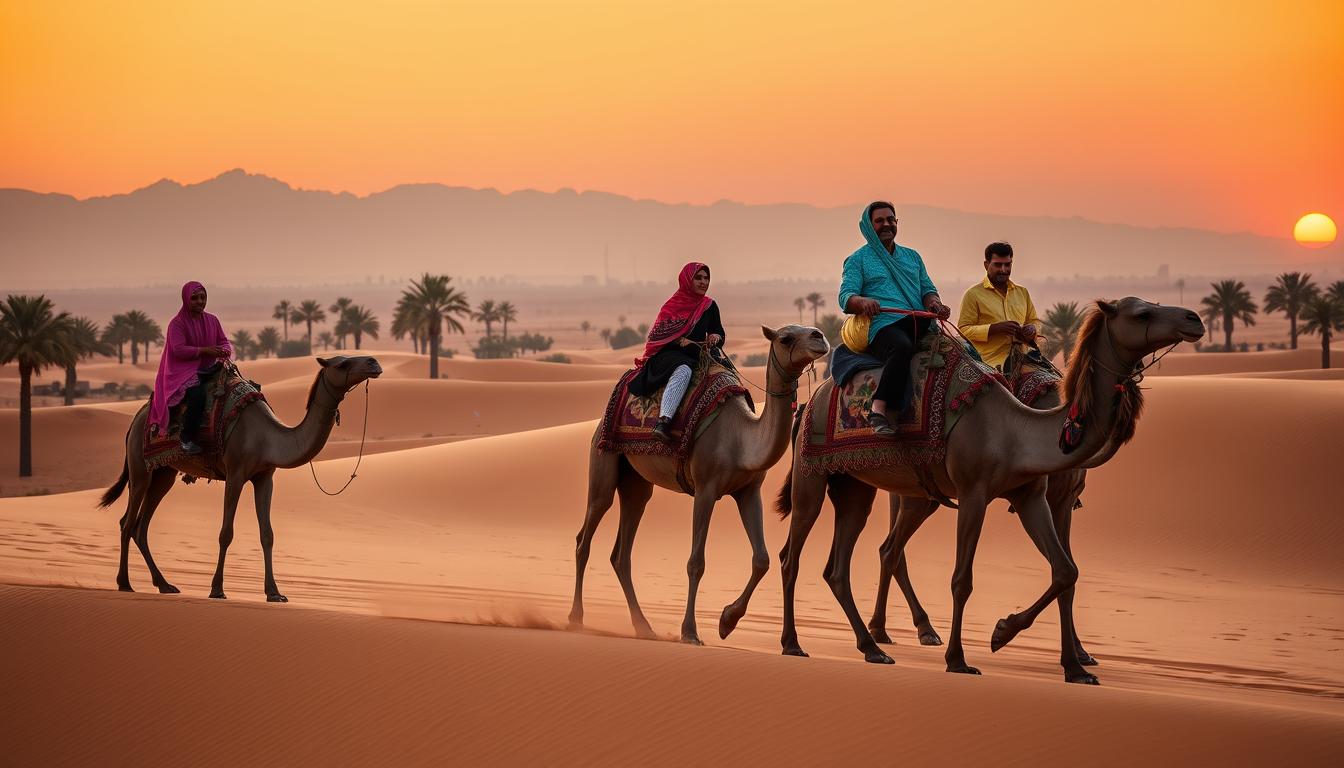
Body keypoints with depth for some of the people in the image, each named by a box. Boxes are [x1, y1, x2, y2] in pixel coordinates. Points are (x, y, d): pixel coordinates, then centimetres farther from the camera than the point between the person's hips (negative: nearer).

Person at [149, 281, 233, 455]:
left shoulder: (212, 320, 13)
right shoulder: (177, 323, -6)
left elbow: (224, 342, 13)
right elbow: (178, 349, -17)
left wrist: (224, 351, -11)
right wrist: (204, 350, -23)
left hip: (210, 369, 6)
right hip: (185, 371, -6)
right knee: (198, 394, -35)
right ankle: (187, 440, -26)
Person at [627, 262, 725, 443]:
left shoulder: (709, 306, 14)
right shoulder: (673, 305, 1)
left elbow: (719, 335, 17)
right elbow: (656, 334, -7)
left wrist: (716, 337, -8)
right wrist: (681, 341, -21)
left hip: (699, 357, 6)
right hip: (668, 355, -6)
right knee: (683, 370, -40)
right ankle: (663, 422, -54)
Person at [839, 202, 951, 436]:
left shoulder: (912, 256, 29)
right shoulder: (858, 259, 13)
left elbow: (927, 289, 23)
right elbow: (846, 297, 0)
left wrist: (934, 302, -2)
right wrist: (863, 302, -24)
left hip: (919, 326, 6)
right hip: (883, 326, -6)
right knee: (902, 346, -41)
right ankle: (878, 410, -46)